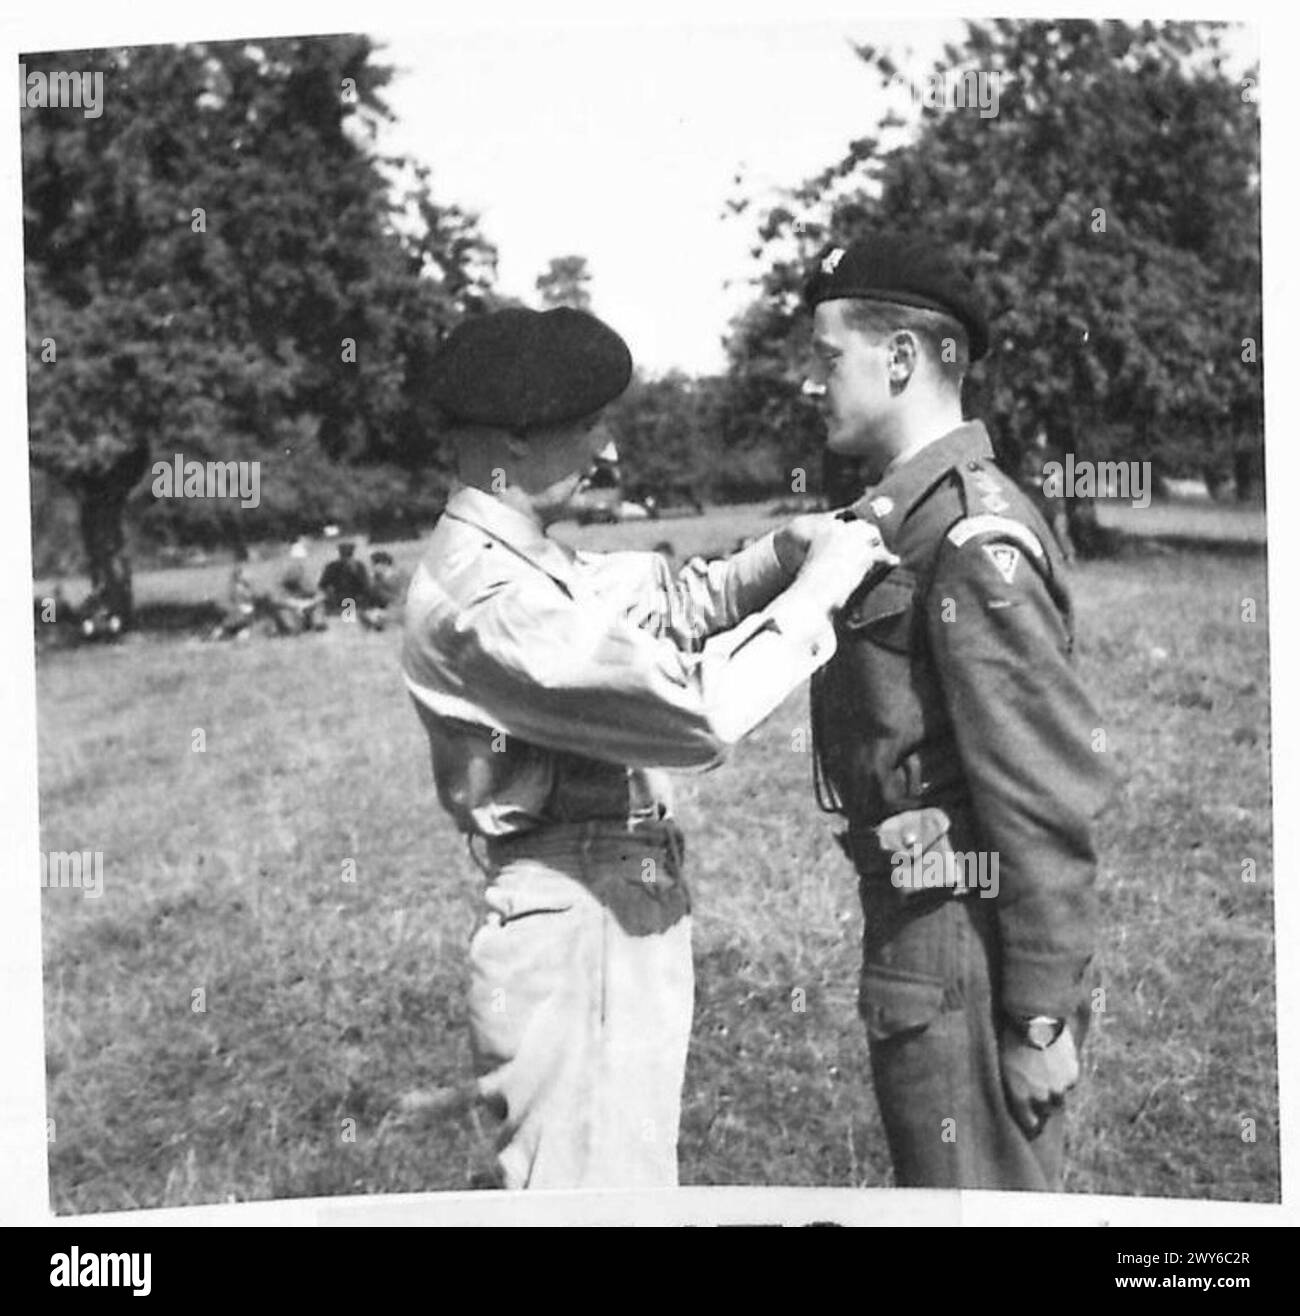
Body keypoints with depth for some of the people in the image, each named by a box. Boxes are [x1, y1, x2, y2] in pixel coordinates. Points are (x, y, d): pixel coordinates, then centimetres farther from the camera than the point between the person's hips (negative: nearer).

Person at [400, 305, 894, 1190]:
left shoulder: (530, 561, 9)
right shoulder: (480, 598, -22)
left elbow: (677, 600, 17)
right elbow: (699, 709, -27)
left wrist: (790, 550, -1)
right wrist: (818, 591, -15)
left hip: (627, 926, 10)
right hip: (573, 944, -10)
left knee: (634, 1184, 20)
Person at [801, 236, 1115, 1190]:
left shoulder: (977, 544, -18)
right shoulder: (908, 518, 11)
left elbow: (1049, 796, -20)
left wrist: (1043, 1015, -18)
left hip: (969, 960, -10)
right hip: (919, 937, 10)